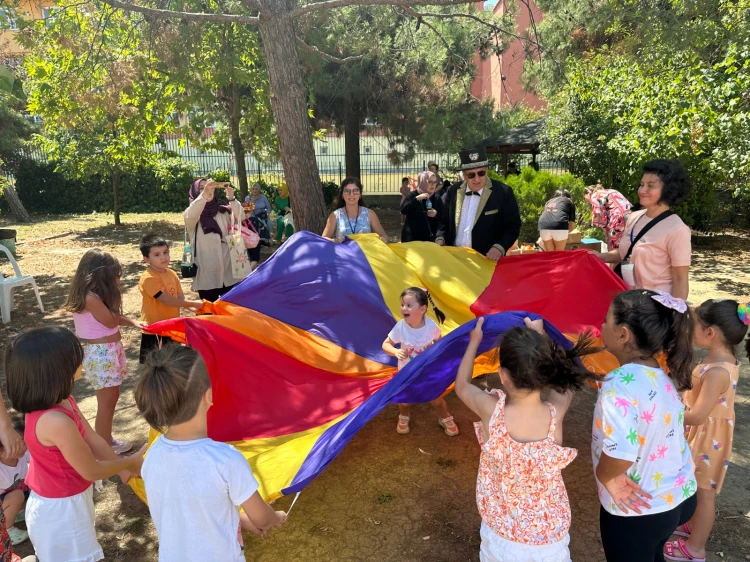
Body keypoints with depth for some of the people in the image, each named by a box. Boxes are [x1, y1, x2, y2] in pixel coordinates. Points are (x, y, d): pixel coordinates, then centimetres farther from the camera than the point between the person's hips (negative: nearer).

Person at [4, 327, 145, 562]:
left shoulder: (61, 401, -8)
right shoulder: (56, 421, -36)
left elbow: (93, 439, 2)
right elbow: (92, 471, -23)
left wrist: (122, 468, 3)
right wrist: (129, 463, -7)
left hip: (64, 501, 8)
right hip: (61, 509, -8)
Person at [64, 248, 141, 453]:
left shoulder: (95, 293, 7)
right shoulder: (91, 297, -23)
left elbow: (114, 317, 15)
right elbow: (111, 322, -18)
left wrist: (133, 323, 3)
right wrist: (114, 292, -13)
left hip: (109, 350, 10)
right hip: (100, 353, -10)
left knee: (112, 397, 20)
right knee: (106, 402, 2)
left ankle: (106, 440, 35)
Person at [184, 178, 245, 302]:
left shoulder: (223, 212, 7)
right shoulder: (191, 213, 2)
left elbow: (240, 217, -11)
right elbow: (190, 216, -22)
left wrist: (232, 199, -30)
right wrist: (204, 194, -39)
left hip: (228, 272, 2)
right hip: (206, 275, -2)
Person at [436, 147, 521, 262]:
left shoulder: (503, 192, -4)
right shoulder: (454, 191, 7)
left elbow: (513, 226, -4)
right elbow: (445, 222, 15)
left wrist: (499, 247, -20)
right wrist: (440, 239, -4)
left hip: (487, 260, -3)